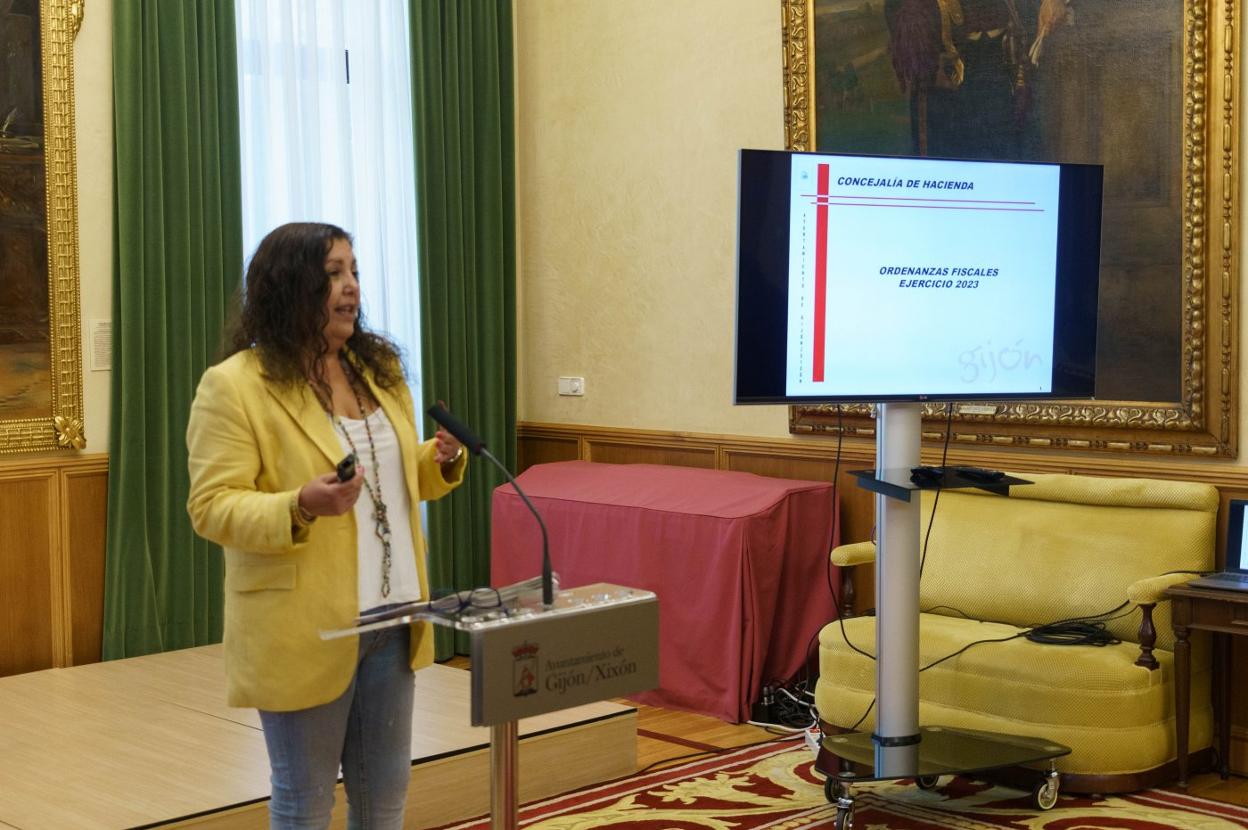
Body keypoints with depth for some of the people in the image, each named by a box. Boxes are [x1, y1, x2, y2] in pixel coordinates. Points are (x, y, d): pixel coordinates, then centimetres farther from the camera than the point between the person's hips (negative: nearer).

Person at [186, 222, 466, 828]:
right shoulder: (234, 385, -13)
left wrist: (442, 459, -2)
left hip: (390, 618, 6)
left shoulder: (377, 368, 9)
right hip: (304, 630, -6)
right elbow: (212, 508, -16)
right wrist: (301, 507, -32)